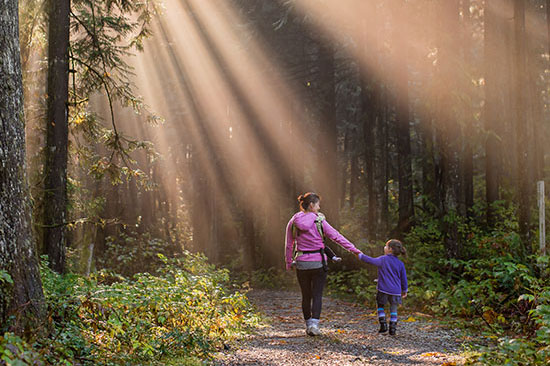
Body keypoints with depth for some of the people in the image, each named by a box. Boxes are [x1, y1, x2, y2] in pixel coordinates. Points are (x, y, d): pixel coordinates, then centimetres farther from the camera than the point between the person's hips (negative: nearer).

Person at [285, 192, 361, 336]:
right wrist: (354, 250, -1)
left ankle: (308, 325, 20)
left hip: (301, 263, 3)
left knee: (306, 296, 14)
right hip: (318, 263, -3)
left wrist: (289, 263, 17)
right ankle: (314, 324, -12)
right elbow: (336, 237, -6)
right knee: (317, 295, 3)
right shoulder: (319, 221, -7)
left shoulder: (293, 222, 1)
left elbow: (288, 245, 6)